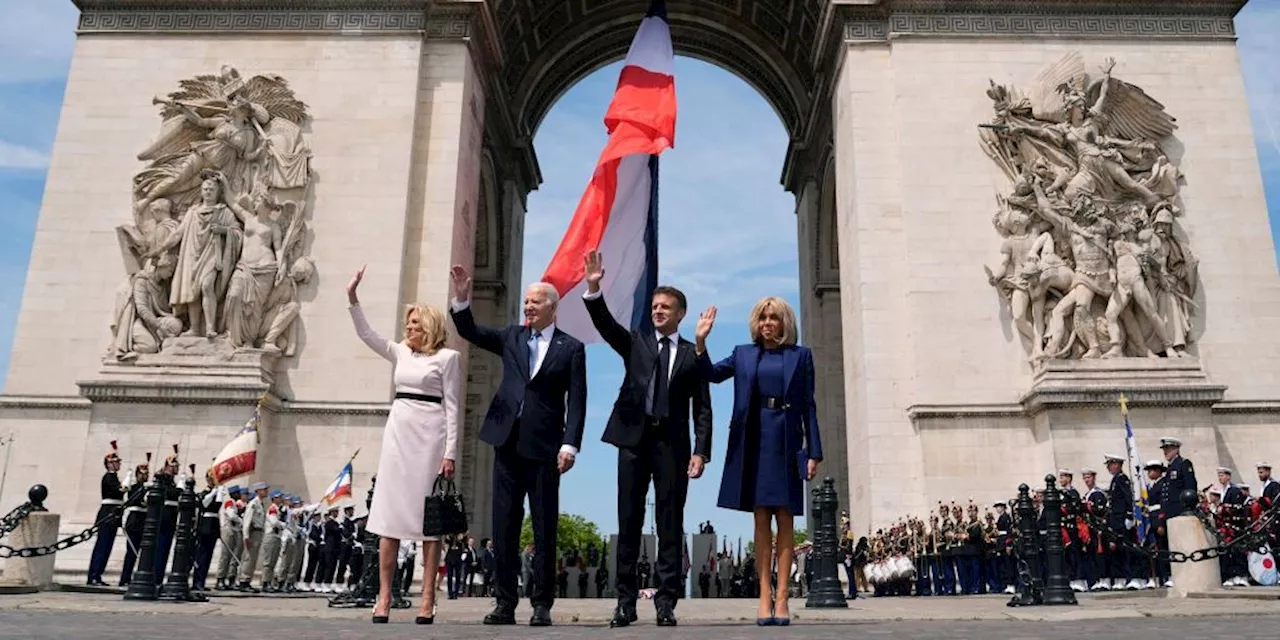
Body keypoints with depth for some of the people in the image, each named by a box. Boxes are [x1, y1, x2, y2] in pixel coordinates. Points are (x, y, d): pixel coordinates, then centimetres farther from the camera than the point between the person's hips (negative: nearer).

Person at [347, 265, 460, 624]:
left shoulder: (448, 357, -1)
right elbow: (366, 334, 13)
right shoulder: (401, 353, 16)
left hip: (430, 436, -5)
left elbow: (452, 408, -5)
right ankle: (384, 596, 5)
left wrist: (450, 453, -11)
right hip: (398, 433, 5)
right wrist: (352, 297, 3)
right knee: (390, 513, 1)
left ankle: (428, 599, 2)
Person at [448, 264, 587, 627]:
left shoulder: (571, 348, 1)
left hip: (544, 447, -4)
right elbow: (470, 332, 11)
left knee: (544, 527, 2)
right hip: (508, 443, 4)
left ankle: (542, 605, 10)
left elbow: (576, 402, -4)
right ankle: (505, 603, 13)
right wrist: (462, 299, -6)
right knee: (504, 526, 6)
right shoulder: (512, 336, 13)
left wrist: (570, 445, -13)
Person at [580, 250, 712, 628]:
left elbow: (702, 407, 4)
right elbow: (605, 324, -7)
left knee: (670, 524, 1)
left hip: (672, 443, -1)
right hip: (634, 438, 1)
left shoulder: (693, 353, 7)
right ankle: (626, 600, 10)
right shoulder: (635, 342, 11)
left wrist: (701, 451, -6)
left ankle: (666, 601, 7)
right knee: (629, 522, 4)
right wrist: (594, 289, -23)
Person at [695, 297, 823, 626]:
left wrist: (814, 451, -1)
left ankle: (782, 597, 2)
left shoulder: (800, 355, 7)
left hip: (786, 442, -1)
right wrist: (700, 341, -16)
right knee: (761, 518, 2)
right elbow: (712, 374, 0)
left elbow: (808, 406, 4)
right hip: (754, 441, 1)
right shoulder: (744, 354, 12)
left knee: (785, 518, 0)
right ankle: (764, 596, 4)